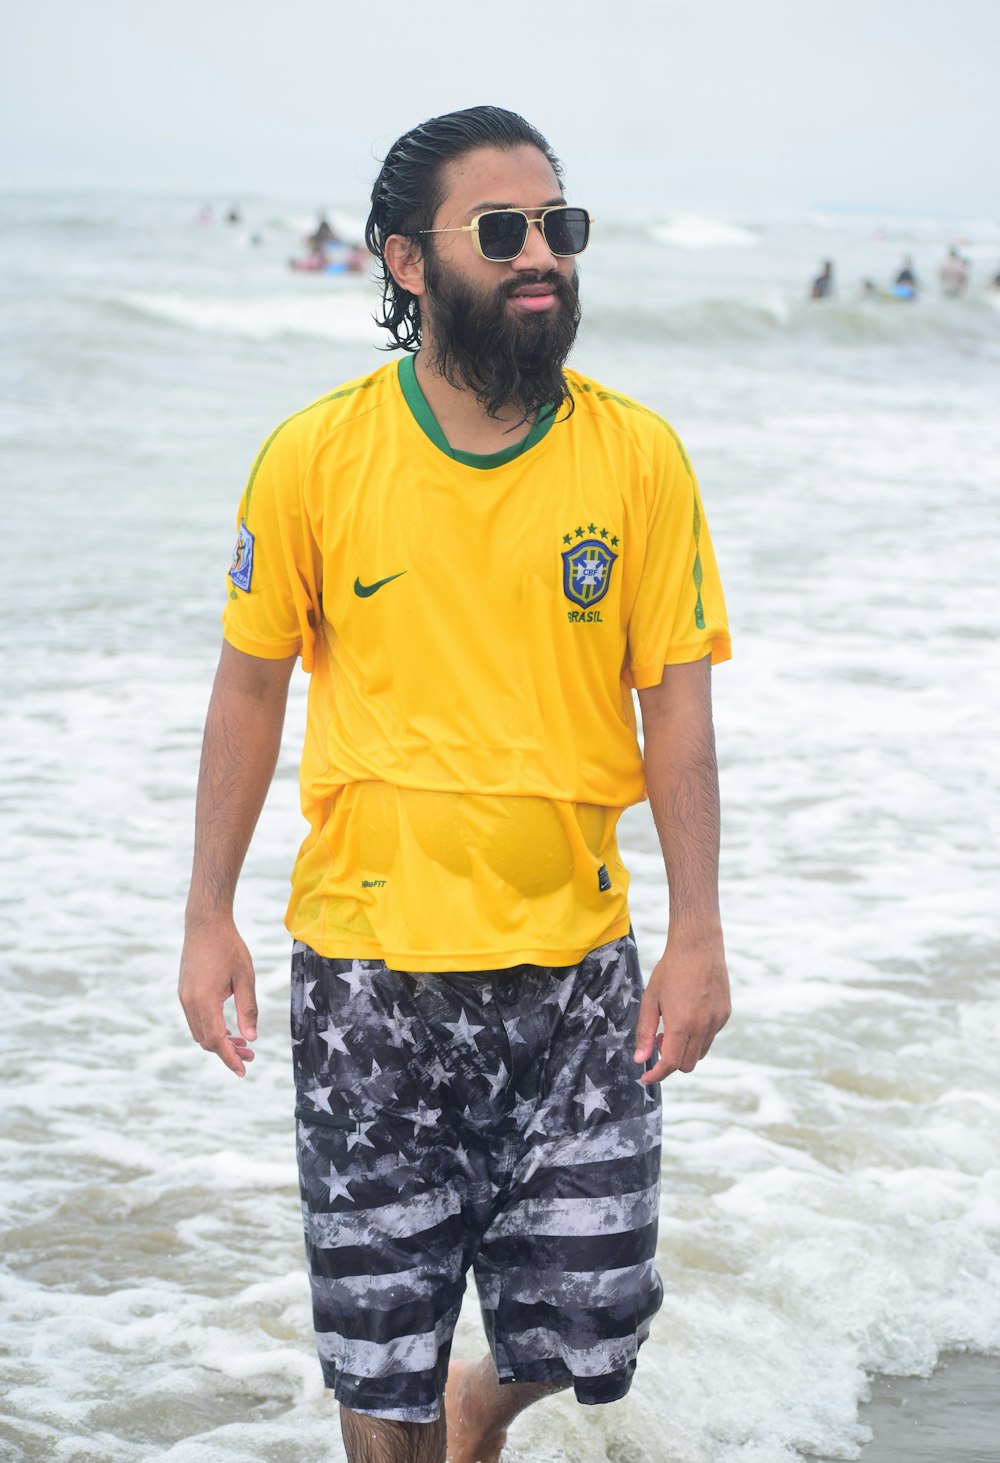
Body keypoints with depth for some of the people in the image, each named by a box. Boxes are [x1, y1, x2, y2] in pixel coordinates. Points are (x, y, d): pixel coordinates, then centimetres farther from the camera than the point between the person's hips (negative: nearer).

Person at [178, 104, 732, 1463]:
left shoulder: (639, 457, -3)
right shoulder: (313, 458, -6)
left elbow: (676, 702, 0)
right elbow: (251, 687, 3)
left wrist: (699, 934, -4)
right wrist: (208, 919, 2)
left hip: (574, 967, 1)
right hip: (371, 971, -1)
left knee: (588, 1325, 7)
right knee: (381, 1339, 7)